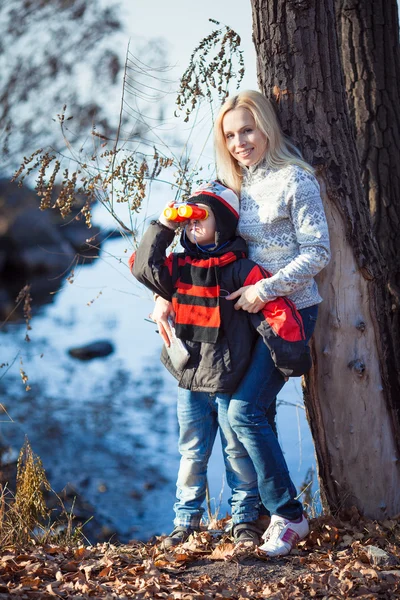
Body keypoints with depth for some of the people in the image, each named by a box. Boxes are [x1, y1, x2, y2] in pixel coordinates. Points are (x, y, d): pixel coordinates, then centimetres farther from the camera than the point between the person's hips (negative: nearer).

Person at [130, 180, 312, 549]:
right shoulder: (180, 267, 5)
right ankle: (186, 521, 20)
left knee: (239, 454, 7)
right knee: (192, 455, 12)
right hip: (190, 383, 4)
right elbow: (143, 266, -4)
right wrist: (163, 226, -7)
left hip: (231, 381, -4)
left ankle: (245, 520, 20)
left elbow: (278, 310, -16)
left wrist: (292, 356, -23)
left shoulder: (242, 270, -11)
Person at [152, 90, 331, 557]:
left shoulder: (295, 180, -12)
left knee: (244, 410, -14)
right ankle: (276, 509, 17)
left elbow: (318, 252, -14)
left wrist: (265, 289, -18)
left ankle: (289, 516, -3)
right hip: (252, 308, 7)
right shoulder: (235, 183, 9)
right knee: (256, 410, 6)